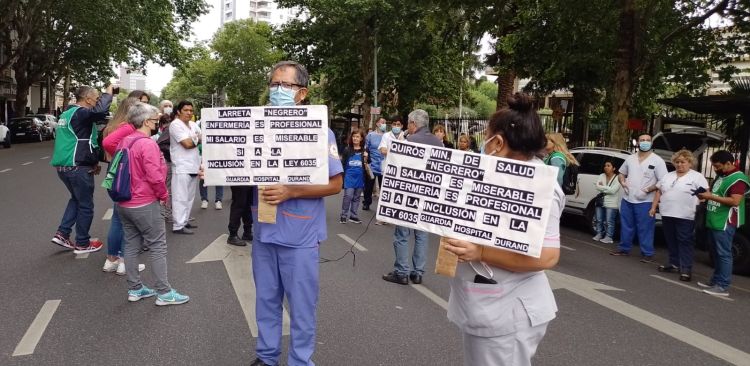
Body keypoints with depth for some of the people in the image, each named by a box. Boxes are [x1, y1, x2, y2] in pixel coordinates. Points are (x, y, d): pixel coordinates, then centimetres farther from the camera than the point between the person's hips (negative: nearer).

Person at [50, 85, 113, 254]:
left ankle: (62, 233, 20)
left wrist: (92, 162, 20)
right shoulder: (81, 113, -15)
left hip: (63, 165, 9)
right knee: (86, 205, 5)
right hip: (77, 168, -9)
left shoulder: (67, 114, 16)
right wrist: (108, 93, -18)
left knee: (76, 198, 27)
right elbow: (101, 110, -36)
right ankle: (82, 244, 15)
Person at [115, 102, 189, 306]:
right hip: (145, 204, -9)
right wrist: (164, 195, -8)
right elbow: (155, 176, -24)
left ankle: (134, 289, 21)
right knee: (158, 246, -1)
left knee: (132, 245, 14)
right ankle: (163, 293, 2)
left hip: (123, 203, 9)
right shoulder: (148, 144, -19)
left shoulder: (124, 142, 8)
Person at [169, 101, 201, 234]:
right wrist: (198, 139, 1)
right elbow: (187, 144, -15)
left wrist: (192, 140, -5)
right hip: (182, 167, -8)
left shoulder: (193, 125, 15)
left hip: (193, 166, 8)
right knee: (180, 198, -7)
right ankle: (178, 226, -4)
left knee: (189, 197, 13)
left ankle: (184, 220, 22)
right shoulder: (175, 124, -8)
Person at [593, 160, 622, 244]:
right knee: (599, 220, 11)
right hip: (600, 202, 5)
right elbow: (596, 186, -4)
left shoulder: (617, 178, -8)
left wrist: (602, 187, -9)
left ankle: (609, 237, 3)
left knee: (609, 221, -4)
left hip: (611, 204, -5)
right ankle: (599, 234, 23)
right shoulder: (601, 176, 8)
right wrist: (607, 189, -15)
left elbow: (613, 190, -18)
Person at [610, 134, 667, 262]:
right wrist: (623, 183, 0)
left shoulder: (657, 161, -5)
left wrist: (647, 190, -19)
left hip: (645, 201, -5)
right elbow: (621, 173, 22)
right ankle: (624, 248, 25)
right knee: (626, 226, 13)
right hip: (627, 199, 5)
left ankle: (647, 253, 5)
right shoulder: (630, 159, 10)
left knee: (645, 229, -2)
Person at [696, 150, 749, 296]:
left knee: (723, 254, -6)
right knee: (717, 254, 14)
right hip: (715, 221, 9)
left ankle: (723, 286, -3)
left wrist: (711, 196, -20)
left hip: (725, 223, -9)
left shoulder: (738, 179, -14)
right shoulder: (721, 176, 14)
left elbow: (735, 201, -23)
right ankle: (715, 281, 22)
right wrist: (706, 194, 5)